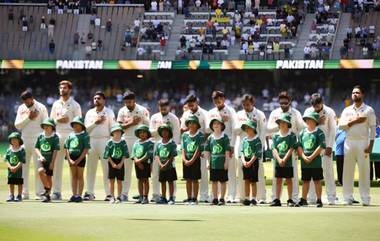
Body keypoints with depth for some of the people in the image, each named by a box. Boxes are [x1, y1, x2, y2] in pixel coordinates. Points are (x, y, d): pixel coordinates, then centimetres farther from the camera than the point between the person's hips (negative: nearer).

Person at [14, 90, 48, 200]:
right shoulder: (21, 109, 10)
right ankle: (24, 193, 5)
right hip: (25, 140, 4)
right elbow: (17, 125, 4)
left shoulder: (41, 108, 0)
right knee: (24, 167, 2)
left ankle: (39, 193, -4)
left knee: (38, 167, -6)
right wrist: (28, 118, -9)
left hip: (37, 140, -3)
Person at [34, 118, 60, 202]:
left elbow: (55, 151, -7)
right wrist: (40, 156, -7)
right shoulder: (40, 136, 5)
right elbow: (36, 148, 10)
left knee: (48, 177, 3)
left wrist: (52, 162, -11)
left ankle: (48, 195, 14)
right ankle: (47, 189, -15)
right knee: (41, 170, -26)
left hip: (50, 160, -2)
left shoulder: (55, 137, -4)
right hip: (42, 159, 2)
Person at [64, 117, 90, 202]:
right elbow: (66, 148, 9)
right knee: (73, 176, 8)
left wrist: (79, 159, -14)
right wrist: (69, 159, -4)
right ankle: (74, 195, 10)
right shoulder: (70, 135, 10)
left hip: (80, 157, -5)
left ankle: (79, 195, 1)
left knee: (80, 176, -1)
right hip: (72, 157, 5)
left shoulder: (84, 135, -3)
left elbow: (86, 149, -9)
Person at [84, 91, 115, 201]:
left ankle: (108, 193, -6)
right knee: (90, 168, 3)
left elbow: (113, 128, 1)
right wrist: (95, 123, -7)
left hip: (105, 140, -3)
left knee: (107, 167, -7)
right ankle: (90, 193, 7)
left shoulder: (109, 112, 6)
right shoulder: (89, 113, 15)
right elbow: (86, 128, 8)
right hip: (91, 141, 3)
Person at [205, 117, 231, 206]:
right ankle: (215, 199, 14)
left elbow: (227, 150, -6)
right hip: (213, 163, 3)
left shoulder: (224, 137, -3)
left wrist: (226, 161, -11)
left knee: (222, 181, 4)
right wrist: (208, 162, 3)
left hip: (222, 162, -3)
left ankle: (222, 199, 9)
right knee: (214, 181, 7)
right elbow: (207, 151, 9)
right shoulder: (210, 137, 6)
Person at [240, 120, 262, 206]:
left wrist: (250, 162, -18)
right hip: (245, 162, 5)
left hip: (253, 162, -5)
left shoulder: (257, 140, -8)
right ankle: (247, 199, 12)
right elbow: (242, 151, 7)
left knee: (253, 181, -2)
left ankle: (253, 199, 1)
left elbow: (257, 153, -13)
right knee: (246, 181, 7)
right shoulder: (244, 140, 10)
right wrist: (243, 161, -8)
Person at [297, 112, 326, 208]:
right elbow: (299, 146, 7)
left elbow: (321, 147, -11)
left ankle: (319, 200, 4)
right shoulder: (302, 132, 10)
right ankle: (303, 200, 16)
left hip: (315, 161, -4)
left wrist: (311, 157, -15)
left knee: (317, 181, 0)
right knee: (305, 181, 10)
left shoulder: (319, 132, -4)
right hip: (304, 162, 4)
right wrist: (304, 157, -8)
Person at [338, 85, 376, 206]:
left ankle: (365, 199, -2)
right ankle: (348, 198, 5)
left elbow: (372, 128, -1)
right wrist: (354, 121, -11)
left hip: (363, 142, -3)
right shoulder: (347, 110, 12)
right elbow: (341, 125, 1)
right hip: (349, 142, 3)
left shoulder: (368, 110, 3)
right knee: (348, 170, 1)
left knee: (364, 171, -4)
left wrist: (370, 145, -9)